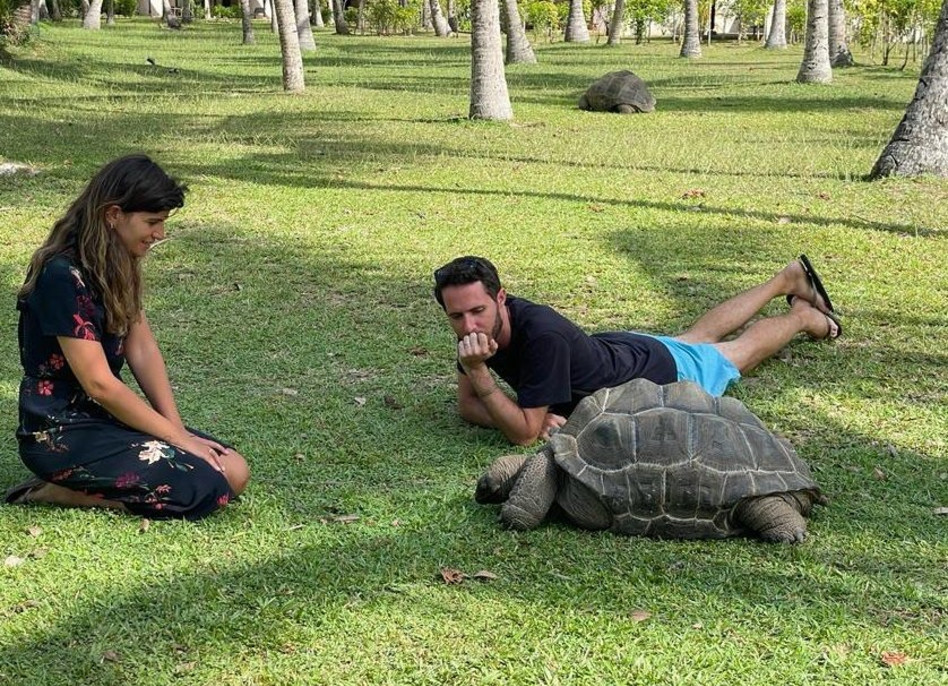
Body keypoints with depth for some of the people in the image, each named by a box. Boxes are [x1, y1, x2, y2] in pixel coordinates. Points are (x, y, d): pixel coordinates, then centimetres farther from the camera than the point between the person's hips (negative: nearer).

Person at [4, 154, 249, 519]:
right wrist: (177, 437, -15)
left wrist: (178, 429, -7)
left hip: (104, 416, 9)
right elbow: (100, 383, -21)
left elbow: (143, 350, 4)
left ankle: (77, 485, 5)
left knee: (234, 471, -2)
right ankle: (59, 491, -5)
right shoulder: (63, 276, -22)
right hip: (60, 434, -9)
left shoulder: (117, 266, 7)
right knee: (205, 486, -20)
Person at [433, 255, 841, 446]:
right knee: (699, 336, 33)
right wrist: (534, 415, -33)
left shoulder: (542, 334, -46)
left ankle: (802, 316, 52)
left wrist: (477, 371, -52)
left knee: (741, 349, 23)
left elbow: (524, 433, -44)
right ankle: (788, 278, 56)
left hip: (665, 372, -7)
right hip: (616, 349, 7)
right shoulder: (477, 326, -25)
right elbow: (467, 405, -16)